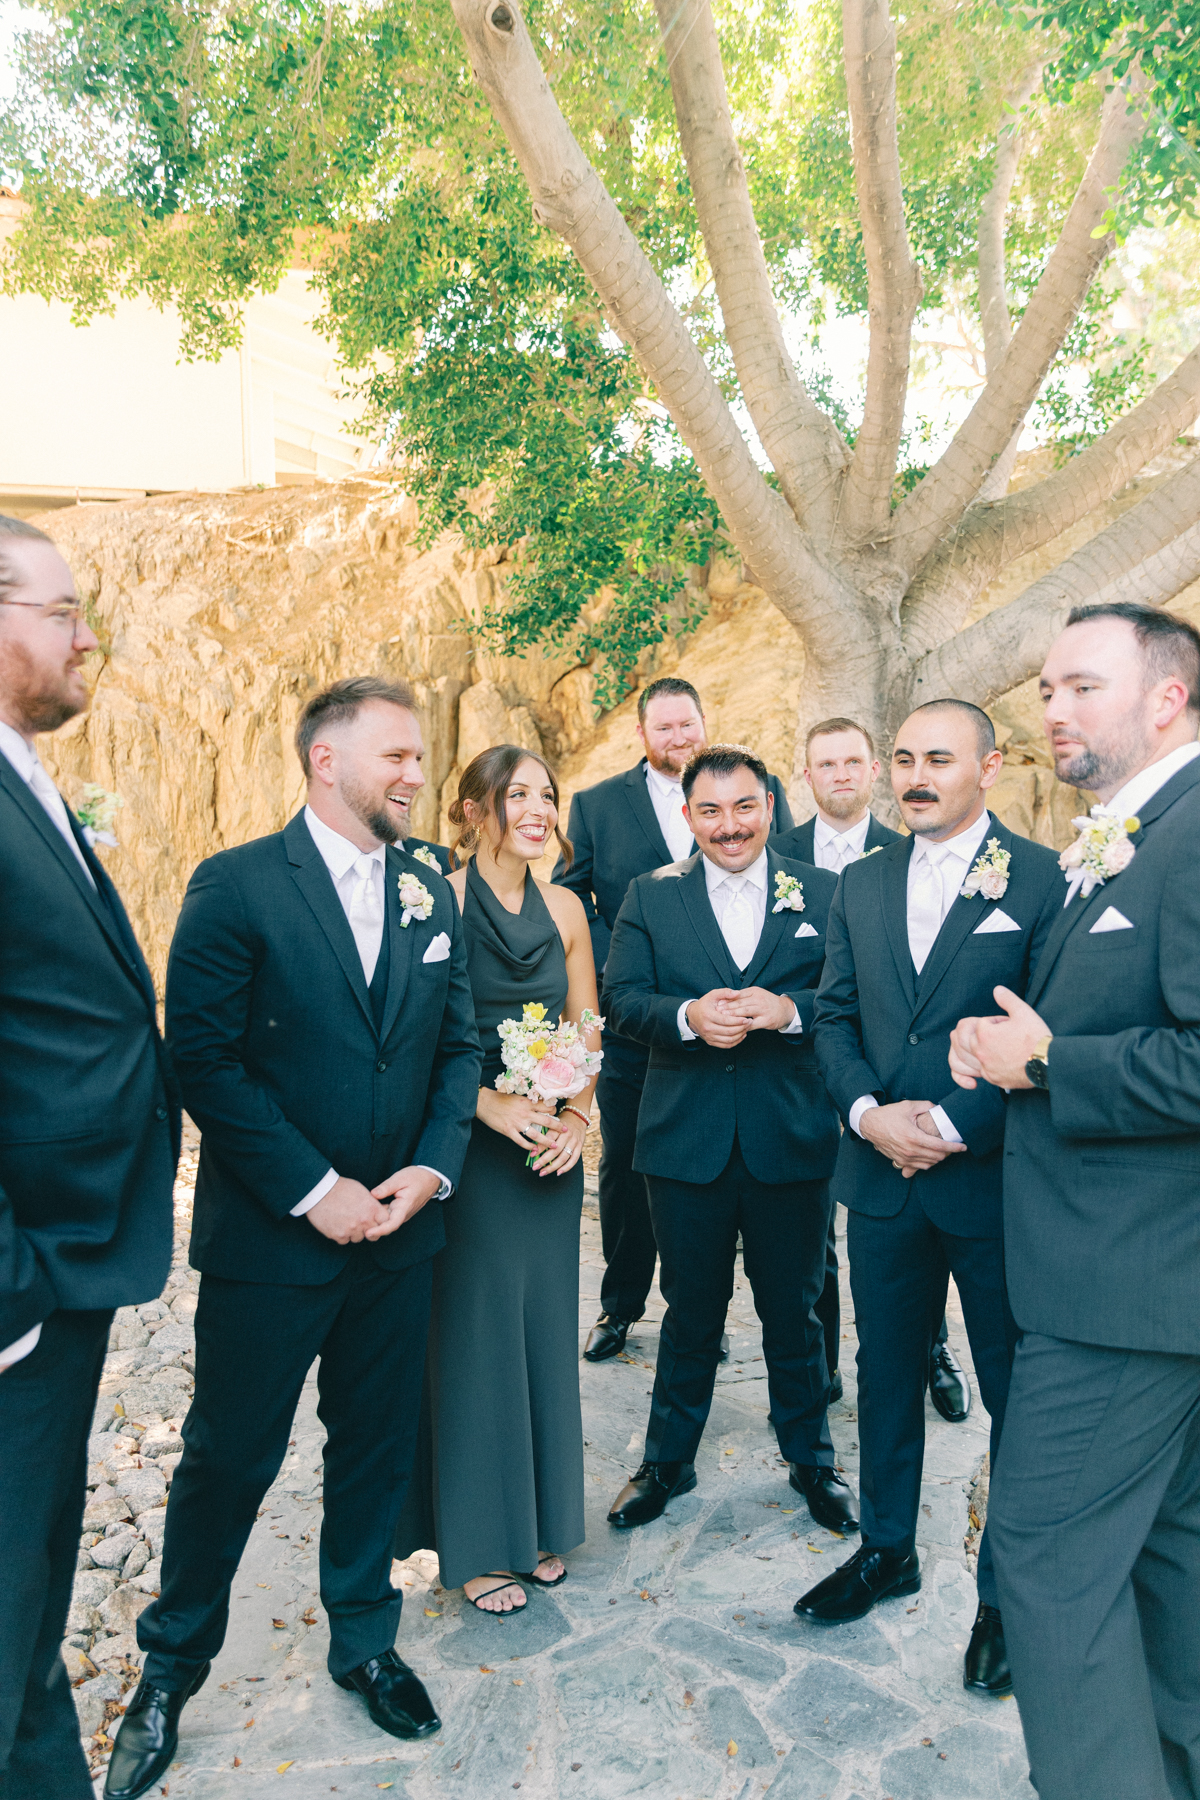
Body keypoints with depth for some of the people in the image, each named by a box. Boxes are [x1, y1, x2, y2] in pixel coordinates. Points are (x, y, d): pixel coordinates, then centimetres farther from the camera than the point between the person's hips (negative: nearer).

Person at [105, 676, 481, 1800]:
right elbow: (203, 1056, -15)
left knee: (375, 1449, 18)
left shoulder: (428, 895, 5)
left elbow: (458, 1045, 7)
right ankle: (171, 1666, 38)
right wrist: (314, 1191, -17)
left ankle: (364, 1642, 42)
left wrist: (430, 1166, -8)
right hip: (267, 1240, -4)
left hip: (396, 1232, 5)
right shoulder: (235, 886, -10)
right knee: (229, 1457, 12)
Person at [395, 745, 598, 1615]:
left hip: (551, 1145, 5)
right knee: (474, 1330, 5)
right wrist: (490, 1102, -20)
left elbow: (587, 1027, 10)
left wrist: (576, 1116, -3)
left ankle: (542, 1523, 34)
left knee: (546, 1325, 14)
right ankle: (481, 1542, 24)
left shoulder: (565, 909, 5)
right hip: (468, 1144, -5)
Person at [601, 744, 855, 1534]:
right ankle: (669, 1461, 37)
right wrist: (688, 1016, -21)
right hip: (687, 1139, 0)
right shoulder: (651, 896, 3)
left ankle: (812, 1461, 39)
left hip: (793, 1141, 0)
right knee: (691, 1312, 16)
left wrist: (787, 1009, -21)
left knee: (794, 1311, 16)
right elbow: (621, 996, -3)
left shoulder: (823, 893, 1)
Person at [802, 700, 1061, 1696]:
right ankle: (887, 1548, 39)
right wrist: (869, 1112, -9)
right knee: (887, 1372, 19)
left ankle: (1011, 1592, 31)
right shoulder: (861, 884, 8)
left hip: (996, 1177, -4)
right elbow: (834, 1016, 7)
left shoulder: (1042, 880, -8)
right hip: (883, 1172, 5)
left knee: (1016, 1389, 11)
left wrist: (953, 1126, -17)